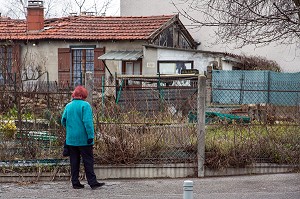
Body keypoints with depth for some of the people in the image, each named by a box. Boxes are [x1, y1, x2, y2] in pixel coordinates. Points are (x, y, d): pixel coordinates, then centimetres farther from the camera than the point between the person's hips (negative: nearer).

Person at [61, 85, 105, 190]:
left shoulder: (68, 106, 7)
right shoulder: (85, 105, -9)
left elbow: (63, 121, 9)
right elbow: (88, 122, -17)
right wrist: (90, 135, -17)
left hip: (71, 139, 5)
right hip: (83, 139, -5)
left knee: (74, 161, 9)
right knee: (88, 160, -1)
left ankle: (75, 182, 10)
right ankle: (92, 182, -3)